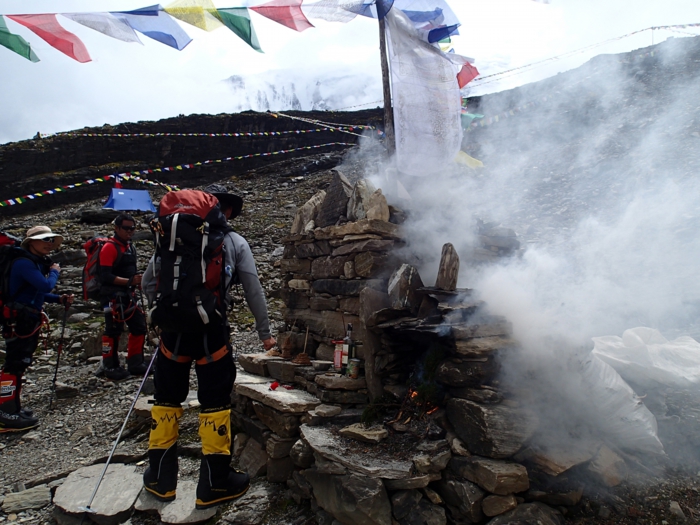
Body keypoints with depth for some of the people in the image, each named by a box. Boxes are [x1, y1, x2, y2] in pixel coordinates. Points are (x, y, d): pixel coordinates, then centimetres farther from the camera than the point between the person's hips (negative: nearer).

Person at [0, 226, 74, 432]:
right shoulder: (24, 263, -17)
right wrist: (55, 272, -10)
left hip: (30, 320, 10)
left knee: (20, 364, 16)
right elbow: (45, 286, -28)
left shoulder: (39, 262, 13)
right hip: (19, 321, -10)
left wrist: (59, 299, 7)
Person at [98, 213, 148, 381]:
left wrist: (139, 280, 6)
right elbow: (105, 276, -18)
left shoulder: (130, 247, 16)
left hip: (128, 295, 9)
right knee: (113, 331, -3)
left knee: (139, 327, 10)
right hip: (113, 296, -9)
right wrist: (130, 281, -23)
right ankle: (110, 367, 9)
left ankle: (135, 363, 21)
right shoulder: (109, 247, -11)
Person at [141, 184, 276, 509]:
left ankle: (160, 479, 28)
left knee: (167, 400, 16)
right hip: (211, 329, -2)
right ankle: (214, 485, 17)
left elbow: (148, 281, 8)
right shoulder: (236, 243, 5)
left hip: (173, 328, 2)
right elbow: (254, 291, 5)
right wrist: (265, 333, 12)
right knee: (215, 403, 8)